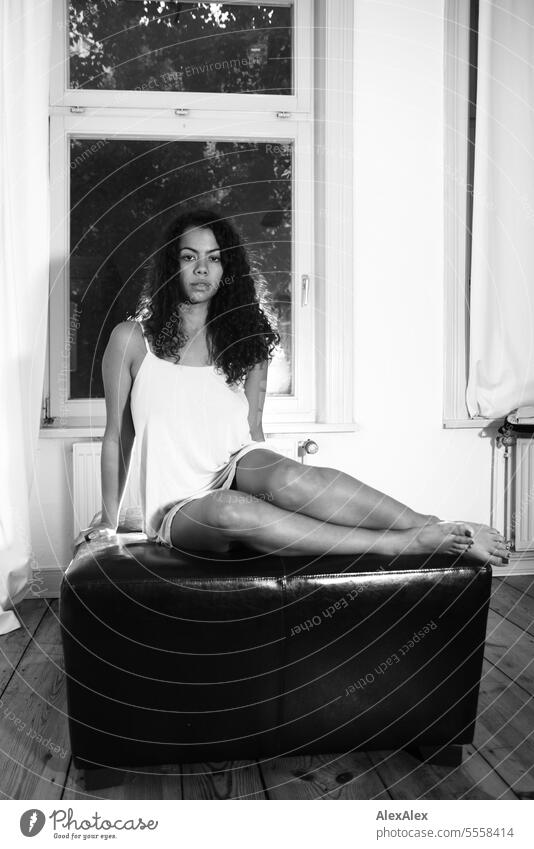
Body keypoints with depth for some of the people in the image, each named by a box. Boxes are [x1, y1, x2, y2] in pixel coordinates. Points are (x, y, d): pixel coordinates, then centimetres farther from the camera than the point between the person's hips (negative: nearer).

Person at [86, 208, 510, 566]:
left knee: (285, 476, -35)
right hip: (179, 507, -2)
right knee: (228, 510, -38)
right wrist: (109, 520, 10)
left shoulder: (245, 334, 11)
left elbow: (252, 427, 14)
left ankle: (434, 528, -41)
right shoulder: (132, 339, 2)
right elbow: (117, 436, 8)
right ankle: (412, 544, -44)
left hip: (238, 465, 2)